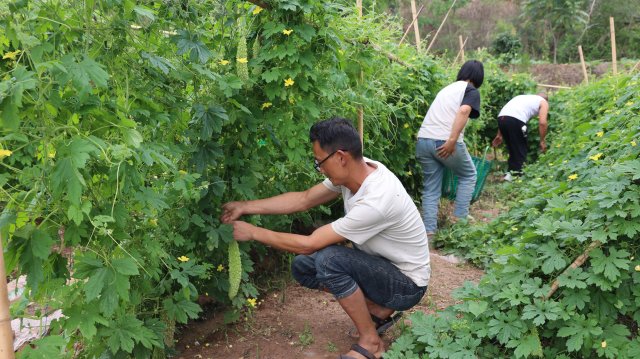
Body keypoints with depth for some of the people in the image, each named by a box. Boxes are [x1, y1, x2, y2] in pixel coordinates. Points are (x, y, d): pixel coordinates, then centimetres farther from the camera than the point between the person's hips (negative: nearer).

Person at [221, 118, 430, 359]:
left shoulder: (376, 200, -36)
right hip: (380, 266, 8)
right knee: (302, 267, 0)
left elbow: (308, 244, -28)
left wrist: (254, 233, -16)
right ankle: (378, 309, 9)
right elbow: (303, 200, 1)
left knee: (328, 259, -31)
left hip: (406, 283, -8)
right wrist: (244, 207, -1)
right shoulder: (354, 171, -11)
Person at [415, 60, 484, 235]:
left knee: (431, 187, 13)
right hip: (445, 142, -6)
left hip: (423, 140, 6)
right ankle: (459, 218, 16)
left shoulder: (447, 88, 27)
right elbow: (463, 111, -16)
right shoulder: (472, 91, 5)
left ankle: (429, 231, 9)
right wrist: (452, 140, -23)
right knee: (468, 175, 20)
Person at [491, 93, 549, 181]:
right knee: (520, 150, 8)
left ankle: (511, 173, 22)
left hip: (501, 117, 6)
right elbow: (542, 122, 5)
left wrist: (499, 135, 29)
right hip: (516, 120, -6)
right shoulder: (543, 102, 21)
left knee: (512, 149, 21)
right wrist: (542, 141, 12)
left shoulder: (523, 97, 37)